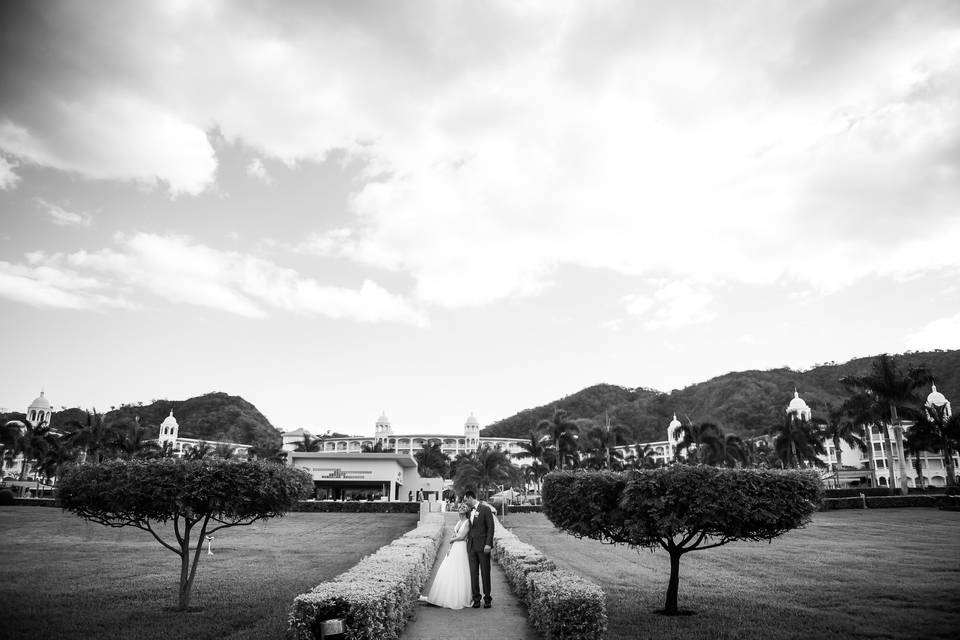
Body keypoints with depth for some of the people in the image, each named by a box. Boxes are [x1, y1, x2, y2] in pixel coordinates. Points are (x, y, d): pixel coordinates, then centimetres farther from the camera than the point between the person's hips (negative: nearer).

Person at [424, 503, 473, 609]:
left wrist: (451, 539, 1)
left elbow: (462, 536, -14)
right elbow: (454, 536, 12)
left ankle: (460, 599, 3)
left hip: (461, 548, -7)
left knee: (459, 573, -5)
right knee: (448, 572, 7)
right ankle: (448, 597, 15)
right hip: (454, 548, 7)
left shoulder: (468, 522, -8)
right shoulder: (459, 522, 15)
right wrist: (450, 548, 1)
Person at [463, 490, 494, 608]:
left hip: (483, 546, -5)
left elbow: (490, 527, -8)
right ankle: (476, 599, 10)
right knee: (473, 573, 3)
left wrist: (488, 544, -14)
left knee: (485, 573, 1)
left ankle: (487, 599, 11)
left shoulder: (485, 508, -6)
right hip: (471, 545, 5)